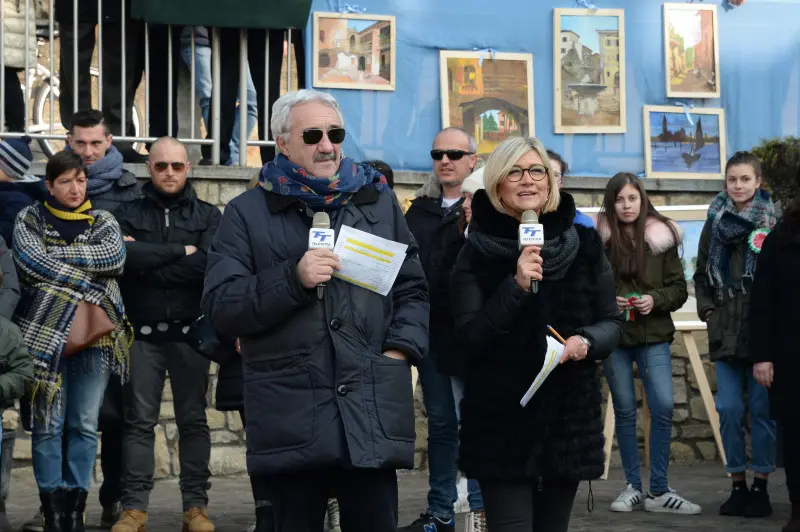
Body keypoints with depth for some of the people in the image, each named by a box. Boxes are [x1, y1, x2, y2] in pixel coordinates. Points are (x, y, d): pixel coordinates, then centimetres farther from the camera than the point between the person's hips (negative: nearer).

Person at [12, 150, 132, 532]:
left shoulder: (103, 222, 12)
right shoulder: (30, 220, 8)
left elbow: (114, 258, -8)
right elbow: (30, 262, -10)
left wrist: (58, 255, -11)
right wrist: (89, 285, -12)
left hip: (94, 336, 2)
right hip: (46, 334, -2)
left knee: (85, 425, 0)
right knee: (48, 424, -5)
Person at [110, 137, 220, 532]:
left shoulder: (208, 216, 6)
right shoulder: (128, 214, 7)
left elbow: (207, 264, -11)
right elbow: (124, 254, -13)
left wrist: (148, 262, -10)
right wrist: (180, 252, -11)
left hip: (189, 332, 0)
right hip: (142, 333, 0)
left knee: (193, 420, 4)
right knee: (139, 421, 1)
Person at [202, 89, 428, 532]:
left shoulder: (378, 201, 15)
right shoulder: (248, 213, 6)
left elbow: (412, 287, 15)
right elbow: (221, 307, -2)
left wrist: (401, 349, -1)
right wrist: (293, 278, -15)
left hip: (373, 413, 2)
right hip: (292, 420, -1)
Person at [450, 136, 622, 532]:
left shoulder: (584, 244, 3)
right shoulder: (477, 253, -3)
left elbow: (611, 321, 8)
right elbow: (468, 338, -10)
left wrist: (586, 341, -14)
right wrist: (517, 286, -21)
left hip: (569, 416, 3)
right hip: (500, 420, -3)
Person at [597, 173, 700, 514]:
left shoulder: (662, 238, 1)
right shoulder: (598, 239, -1)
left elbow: (679, 288, 4)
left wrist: (655, 299, -14)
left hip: (653, 334, 0)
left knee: (663, 408, -8)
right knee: (625, 411, 7)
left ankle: (658, 491, 2)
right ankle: (633, 487, 17)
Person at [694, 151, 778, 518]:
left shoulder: (773, 223, -3)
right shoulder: (715, 223, 10)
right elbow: (701, 274, 18)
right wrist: (707, 309, 7)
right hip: (725, 332, 3)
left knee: (762, 409, 0)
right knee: (729, 409, 2)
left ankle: (761, 486, 9)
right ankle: (738, 484, 12)